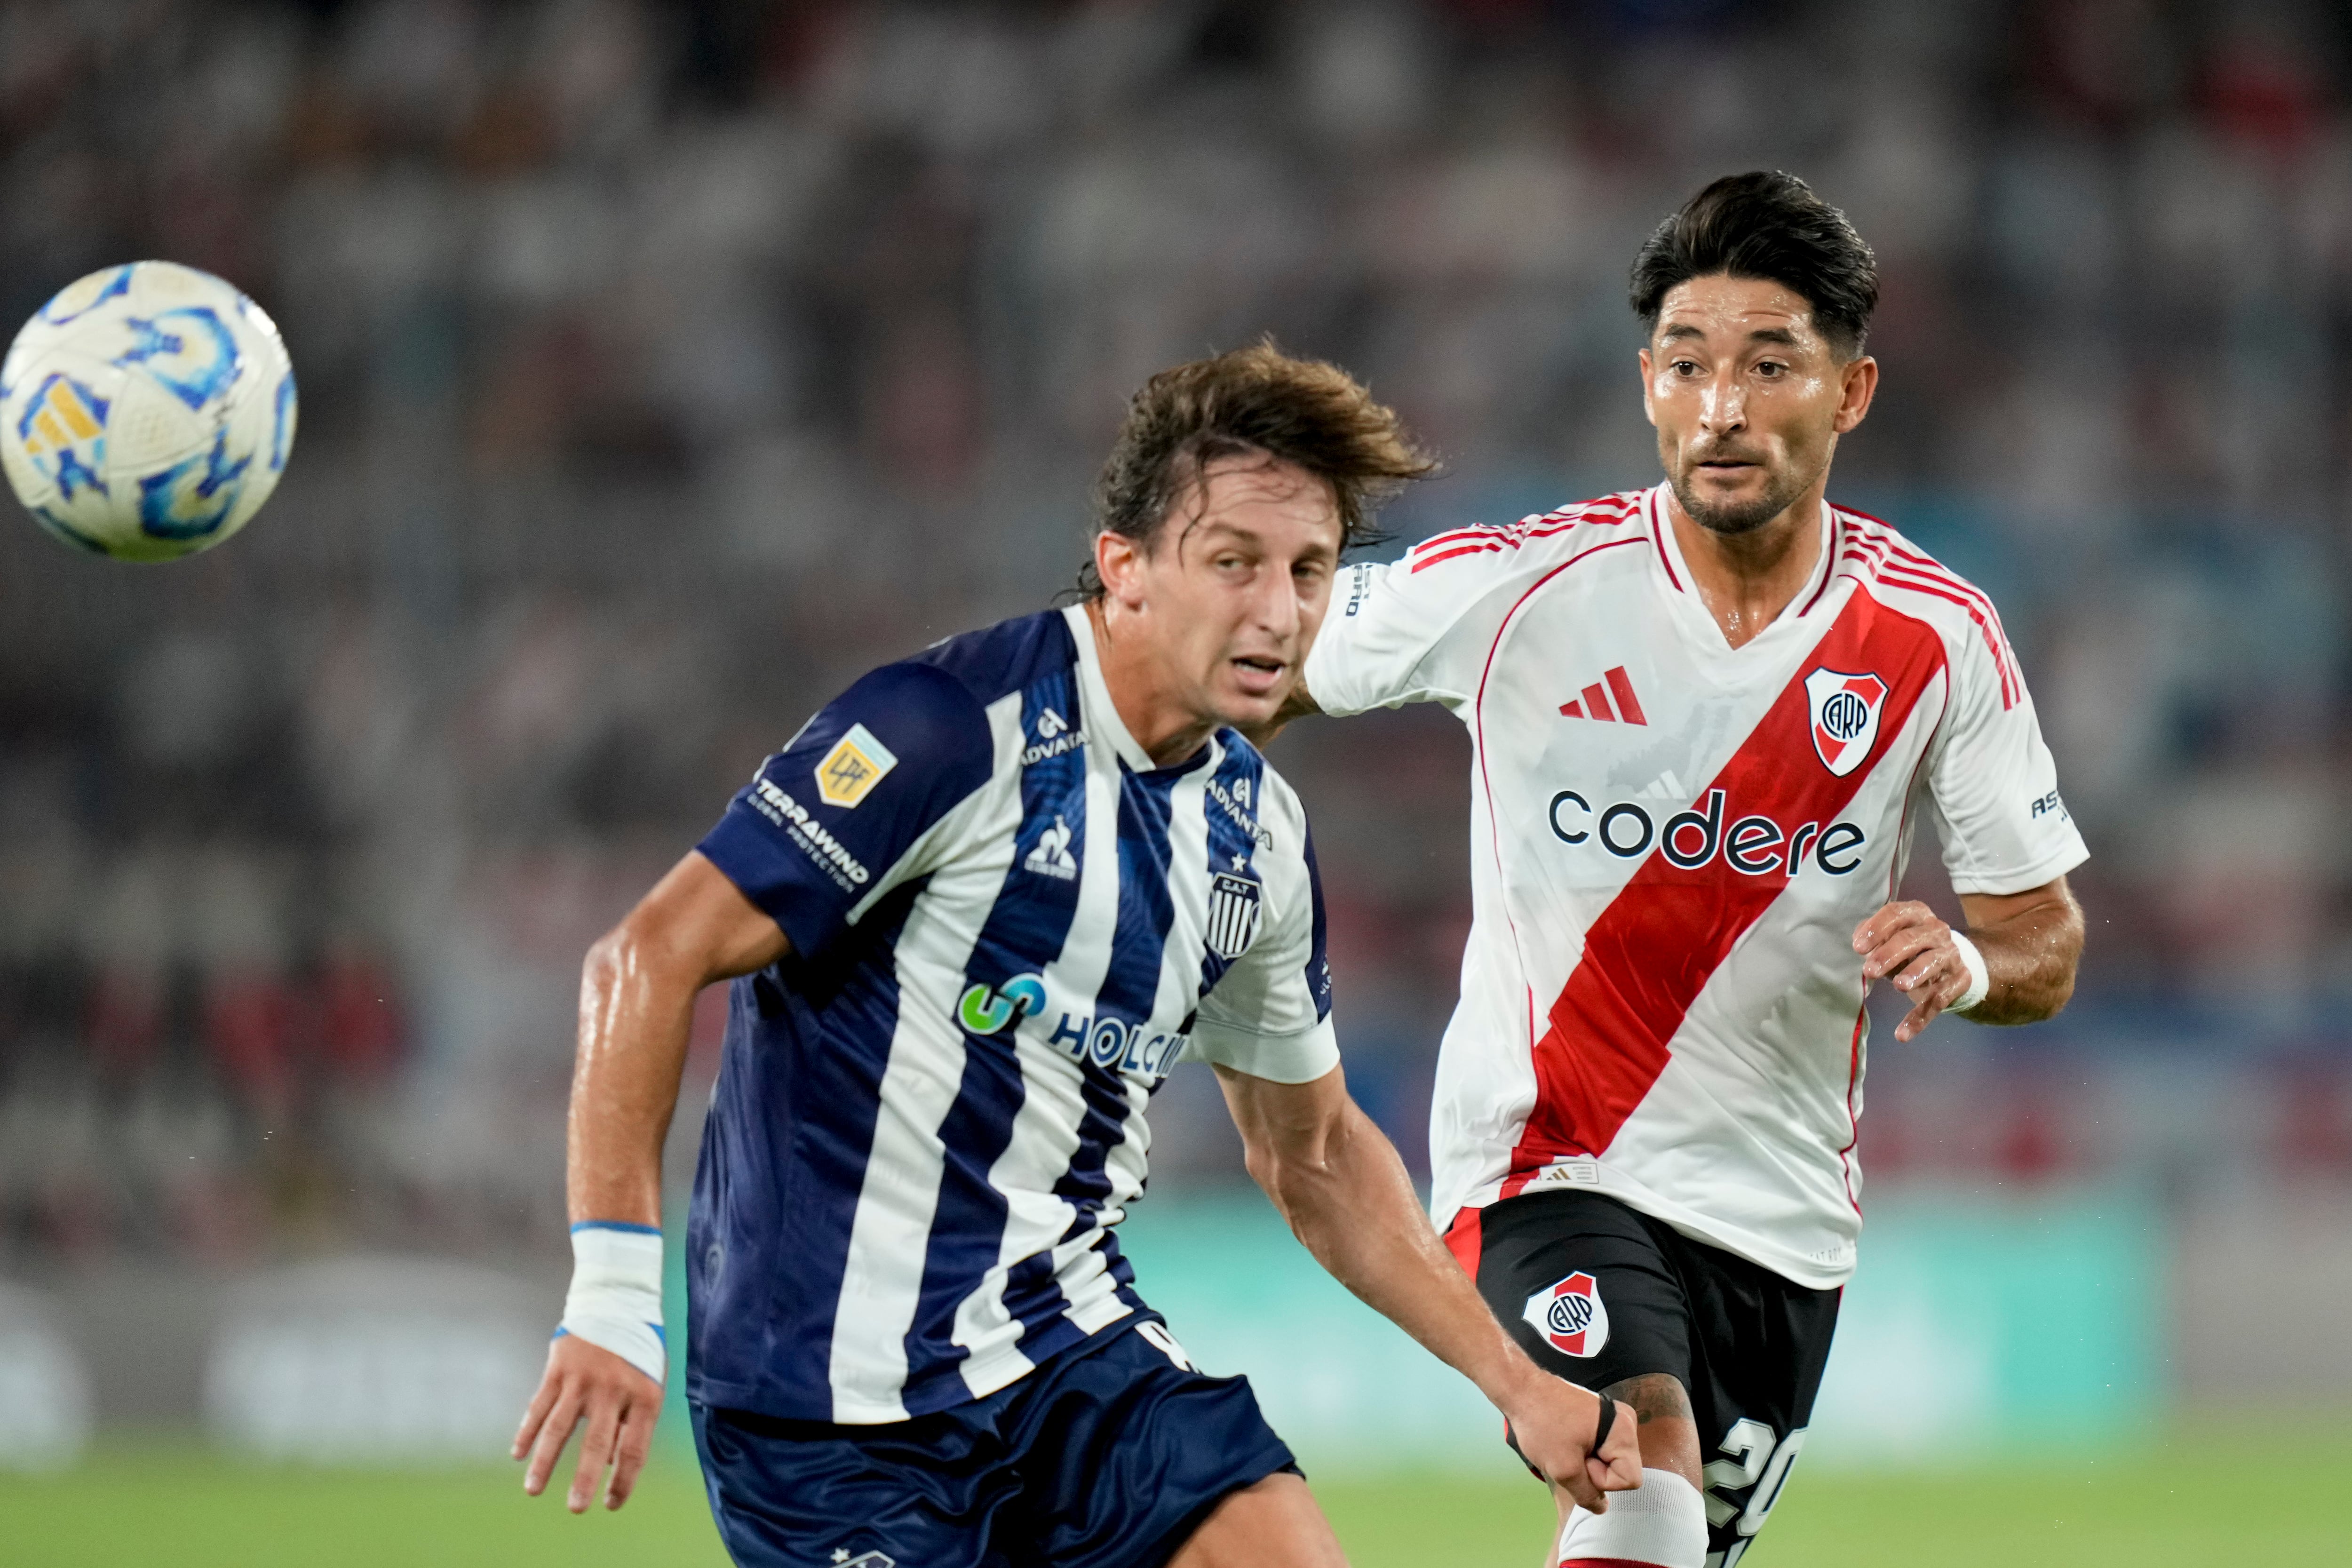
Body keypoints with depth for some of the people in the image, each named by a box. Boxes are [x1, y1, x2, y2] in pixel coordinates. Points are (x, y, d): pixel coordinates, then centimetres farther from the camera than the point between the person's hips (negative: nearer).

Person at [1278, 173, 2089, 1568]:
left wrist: (1968, 963, -19)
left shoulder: (1938, 638, -4)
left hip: (1783, 1212, 4)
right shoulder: (1520, 587, -11)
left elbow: (2048, 943, 3)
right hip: (1548, 1163, -4)